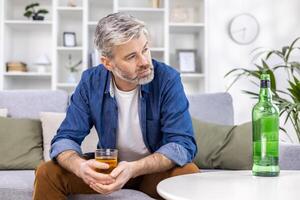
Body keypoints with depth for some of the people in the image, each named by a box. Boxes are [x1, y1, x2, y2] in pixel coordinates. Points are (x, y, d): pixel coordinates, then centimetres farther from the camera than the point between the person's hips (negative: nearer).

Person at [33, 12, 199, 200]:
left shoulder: (167, 79, -21)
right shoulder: (91, 82, -12)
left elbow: (183, 143, -26)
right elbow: (66, 138, -12)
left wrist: (134, 169, -41)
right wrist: (80, 166, -36)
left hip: (157, 168, -1)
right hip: (109, 168, 2)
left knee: (189, 174, -32)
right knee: (47, 173, -16)